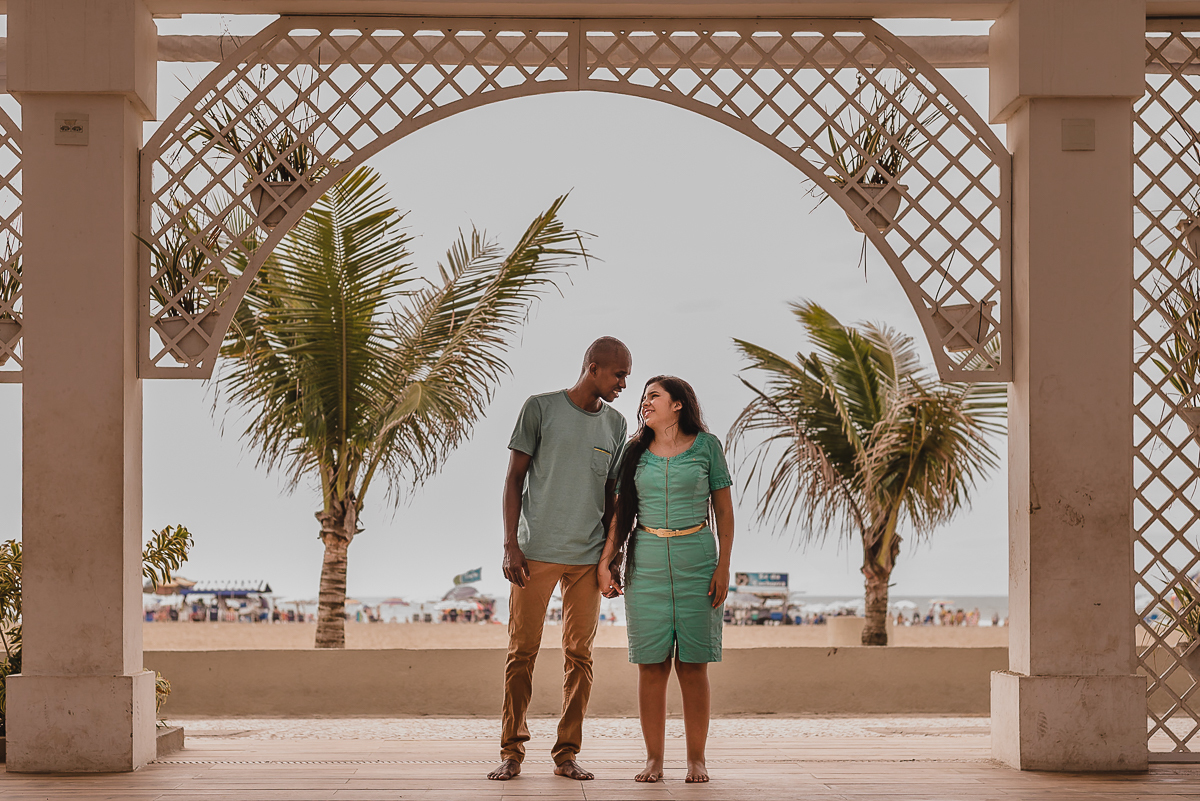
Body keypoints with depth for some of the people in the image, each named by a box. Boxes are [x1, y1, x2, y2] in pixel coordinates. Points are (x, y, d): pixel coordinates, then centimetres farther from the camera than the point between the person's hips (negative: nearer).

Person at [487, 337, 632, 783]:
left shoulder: (615, 424, 12)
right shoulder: (540, 408, 0)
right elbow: (514, 478, 0)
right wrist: (511, 545, -6)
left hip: (587, 558, 4)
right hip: (536, 553, -3)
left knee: (579, 656, 2)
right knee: (522, 651, -1)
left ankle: (567, 754, 9)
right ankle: (512, 752, 8)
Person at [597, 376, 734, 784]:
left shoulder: (706, 445, 4)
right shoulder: (636, 451, 11)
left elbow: (724, 510, 5)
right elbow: (621, 512, 12)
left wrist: (723, 566, -3)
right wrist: (605, 562, 3)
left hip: (696, 558, -2)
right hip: (646, 562, 2)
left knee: (693, 663, -2)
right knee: (651, 662, -1)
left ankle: (696, 758, 5)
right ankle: (653, 759, 5)